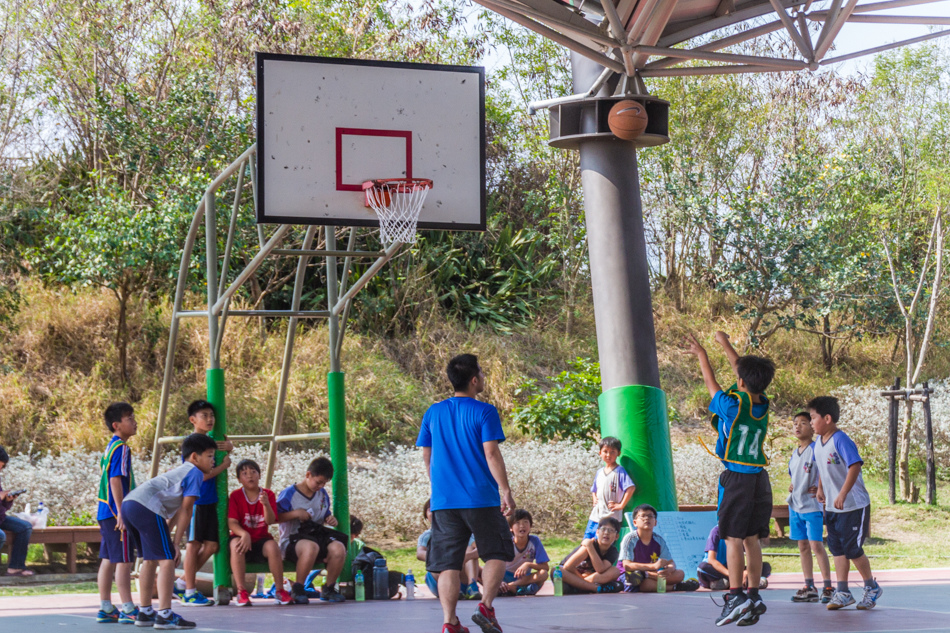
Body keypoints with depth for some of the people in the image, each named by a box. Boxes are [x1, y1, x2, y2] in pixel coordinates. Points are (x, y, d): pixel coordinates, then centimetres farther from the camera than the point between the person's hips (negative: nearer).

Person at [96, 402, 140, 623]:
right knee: (124, 561, -7)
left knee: (108, 560, 10)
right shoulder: (121, 448, -14)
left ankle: (105, 609, 13)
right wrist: (121, 512, -22)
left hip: (105, 511, 10)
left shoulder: (111, 447, 16)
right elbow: (116, 480, -20)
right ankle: (128, 609, -6)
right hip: (115, 513, -10)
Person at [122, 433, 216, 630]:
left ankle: (145, 613, 26)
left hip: (128, 503, 10)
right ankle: (164, 615, -11)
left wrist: (171, 539, 27)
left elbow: (176, 511, 31)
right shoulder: (195, 473, 5)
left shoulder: (179, 471, 33)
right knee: (167, 559, -7)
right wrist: (177, 543, 0)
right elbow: (186, 510, 0)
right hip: (148, 508, -10)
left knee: (150, 559, 21)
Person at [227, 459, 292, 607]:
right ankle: (241, 591, -32)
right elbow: (231, 523, -11)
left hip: (261, 539, 1)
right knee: (236, 545, -36)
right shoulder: (235, 496, -1)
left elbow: (270, 521, -9)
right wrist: (244, 534, -31)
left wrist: (266, 504, -28)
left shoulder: (268, 494, 3)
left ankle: (280, 590, -20)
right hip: (243, 537, -1)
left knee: (272, 547, -33)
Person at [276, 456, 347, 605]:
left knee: (338, 548, -28)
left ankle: (328, 588, -5)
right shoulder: (288, 494, -4)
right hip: (292, 541, -5)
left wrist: (331, 520, 4)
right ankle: (297, 589, -22)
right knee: (311, 546, -42)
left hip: (318, 536, 5)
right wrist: (295, 513, -17)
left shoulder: (323, 494, 15)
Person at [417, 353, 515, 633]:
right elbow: (491, 454, -12)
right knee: (496, 554, 11)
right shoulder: (484, 412, -5)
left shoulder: (433, 413, 9)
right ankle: (485, 606, -6)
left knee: (448, 563, 4)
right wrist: (505, 491, -8)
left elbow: (426, 456, 15)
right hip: (481, 499, -4)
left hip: (443, 501, 4)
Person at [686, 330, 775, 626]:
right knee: (751, 539, 9)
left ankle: (735, 596, -13)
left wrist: (702, 356, 23)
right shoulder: (763, 404, 5)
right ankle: (754, 596, 8)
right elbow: (745, 371, 20)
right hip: (760, 477, 6)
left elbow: (712, 385, 6)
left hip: (737, 477, -6)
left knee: (733, 538, -7)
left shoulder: (734, 406, -12)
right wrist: (725, 344, 34)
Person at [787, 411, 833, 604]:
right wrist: (791, 486, 9)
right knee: (803, 546, 9)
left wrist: (820, 489, -21)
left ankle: (828, 587, -4)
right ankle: (809, 587, 14)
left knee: (816, 545, -9)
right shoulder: (794, 453, 14)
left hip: (812, 505, -7)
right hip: (795, 505, 7)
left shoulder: (817, 450, -10)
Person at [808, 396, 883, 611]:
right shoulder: (818, 443, 5)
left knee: (852, 548, -1)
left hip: (853, 505, -8)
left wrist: (843, 494, -32)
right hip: (832, 506, 8)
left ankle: (872, 587, 17)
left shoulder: (841, 440, -21)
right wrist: (820, 489, 20)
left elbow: (855, 466, -29)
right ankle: (842, 592, 11)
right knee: (837, 547, 6)